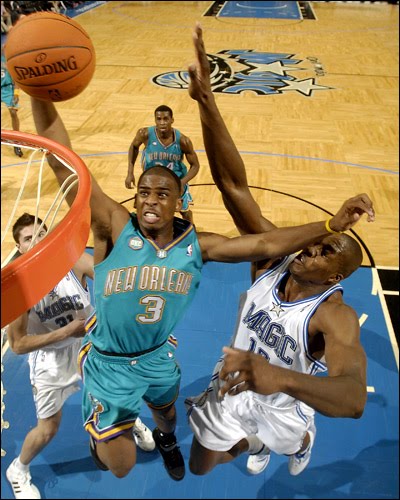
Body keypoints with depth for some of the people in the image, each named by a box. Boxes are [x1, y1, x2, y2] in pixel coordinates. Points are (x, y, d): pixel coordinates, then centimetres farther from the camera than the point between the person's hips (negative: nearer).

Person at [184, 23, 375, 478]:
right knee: (200, 468, 23)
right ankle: (256, 444, 56)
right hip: (232, 388, 3)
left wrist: (281, 378, -76)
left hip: (281, 405, -2)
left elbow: (354, 398, -55)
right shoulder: (275, 257, -27)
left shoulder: (336, 316, -36)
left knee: (292, 442, 33)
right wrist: (206, 102, -47)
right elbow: (233, 185, -36)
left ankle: (303, 443, 74)